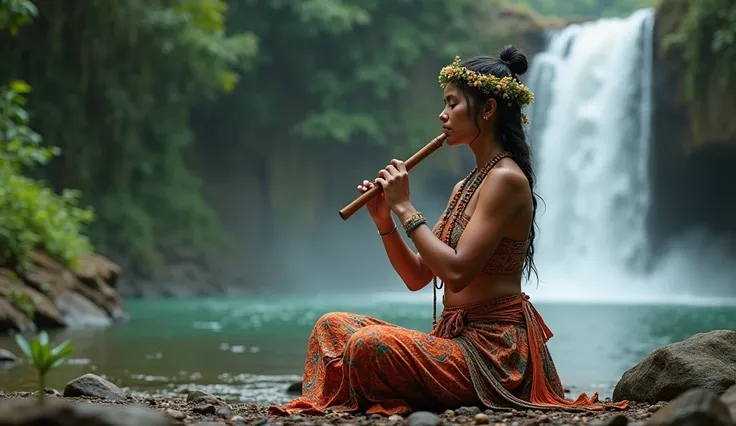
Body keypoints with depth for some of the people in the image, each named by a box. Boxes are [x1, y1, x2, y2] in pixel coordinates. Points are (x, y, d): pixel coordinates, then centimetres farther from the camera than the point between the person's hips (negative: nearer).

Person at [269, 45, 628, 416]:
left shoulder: (506, 179, -12)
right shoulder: (465, 187, 17)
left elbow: (457, 272, -22)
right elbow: (417, 277, 15)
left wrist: (405, 208, -14)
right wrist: (384, 222, 1)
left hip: (494, 346, -9)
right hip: (457, 339, 9)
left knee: (369, 344, -28)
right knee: (333, 326, 5)